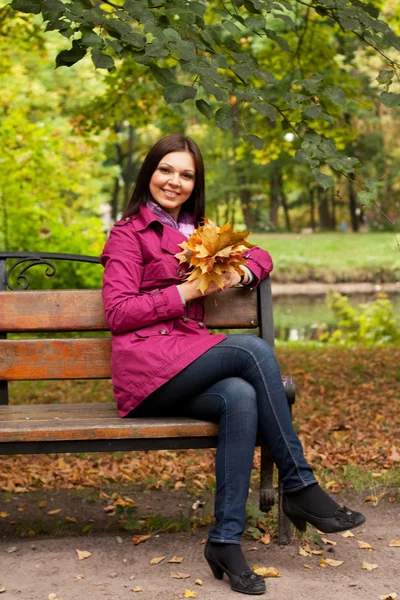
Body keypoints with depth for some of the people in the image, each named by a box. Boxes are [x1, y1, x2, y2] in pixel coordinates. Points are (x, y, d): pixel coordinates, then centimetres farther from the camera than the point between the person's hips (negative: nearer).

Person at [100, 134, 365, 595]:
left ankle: (226, 540, -26)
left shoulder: (197, 232, 24)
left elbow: (259, 255, 26)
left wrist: (240, 271, 3)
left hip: (187, 368, 6)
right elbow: (118, 314, -5)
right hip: (146, 369, -5)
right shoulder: (129, 233, 5)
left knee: (241, 397, -29)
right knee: (253, 349, -26)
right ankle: (300, 487, -19)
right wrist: (186, 292, -11)